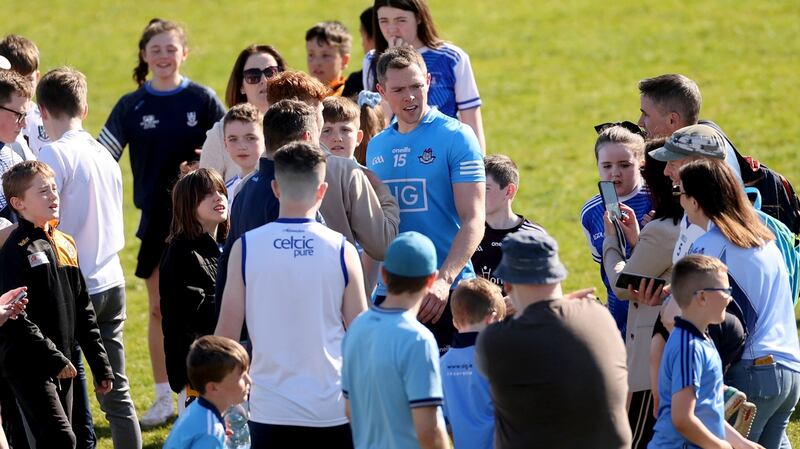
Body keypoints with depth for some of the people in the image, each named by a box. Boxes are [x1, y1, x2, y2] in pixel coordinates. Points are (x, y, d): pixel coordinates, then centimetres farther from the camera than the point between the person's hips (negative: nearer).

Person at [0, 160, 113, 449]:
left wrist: (100, 365, 15)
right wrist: (54, 358, -19)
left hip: (62, 366, 8)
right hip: (28, 367, -8)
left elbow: (83, 310, 18)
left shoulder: (65, 244, 13)